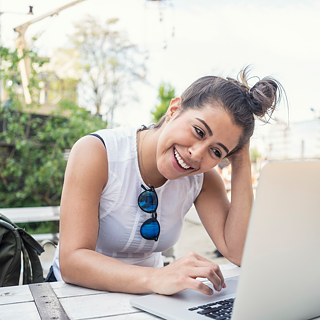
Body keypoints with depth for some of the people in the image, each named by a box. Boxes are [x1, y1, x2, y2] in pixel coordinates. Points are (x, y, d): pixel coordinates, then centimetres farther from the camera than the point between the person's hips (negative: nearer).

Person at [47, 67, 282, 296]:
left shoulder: (202, 178, -6)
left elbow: (239, 253, -16)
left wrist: (242, 162, -17)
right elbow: (71, 262, -26)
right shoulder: (97, 153, -20)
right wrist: (155, 278, -40)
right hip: (77, 295, -2)